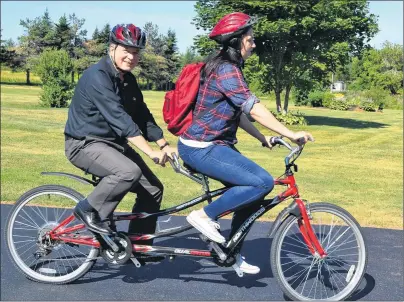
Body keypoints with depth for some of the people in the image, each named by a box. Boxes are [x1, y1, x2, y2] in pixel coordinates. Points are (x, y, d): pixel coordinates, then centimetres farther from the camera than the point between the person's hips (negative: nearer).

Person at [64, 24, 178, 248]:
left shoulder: (128, 80, 7)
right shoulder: (97, 76, -21)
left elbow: (142, 116, 10)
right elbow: (119, 118, -29)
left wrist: (165, 146, 0)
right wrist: (151, 151, -33)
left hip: (113, 142, 9)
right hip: (85, 143, -9)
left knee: (153, 189, 1)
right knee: (129, 171, -34)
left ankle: (139, 245, 14)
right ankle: (89, 210, -12)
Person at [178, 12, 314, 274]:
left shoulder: (226, 66, 14)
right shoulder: (226, 70, -18)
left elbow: (239, 113, 15)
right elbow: (254, 109, -24)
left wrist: (264, 139, 9)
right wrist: (291, 134, -21)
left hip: (211, 145, 10)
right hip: (202, 148, -10)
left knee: (253, 191, 11)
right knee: (263, 182, -18)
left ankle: (231, 251, 22)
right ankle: (204, 216, -6)